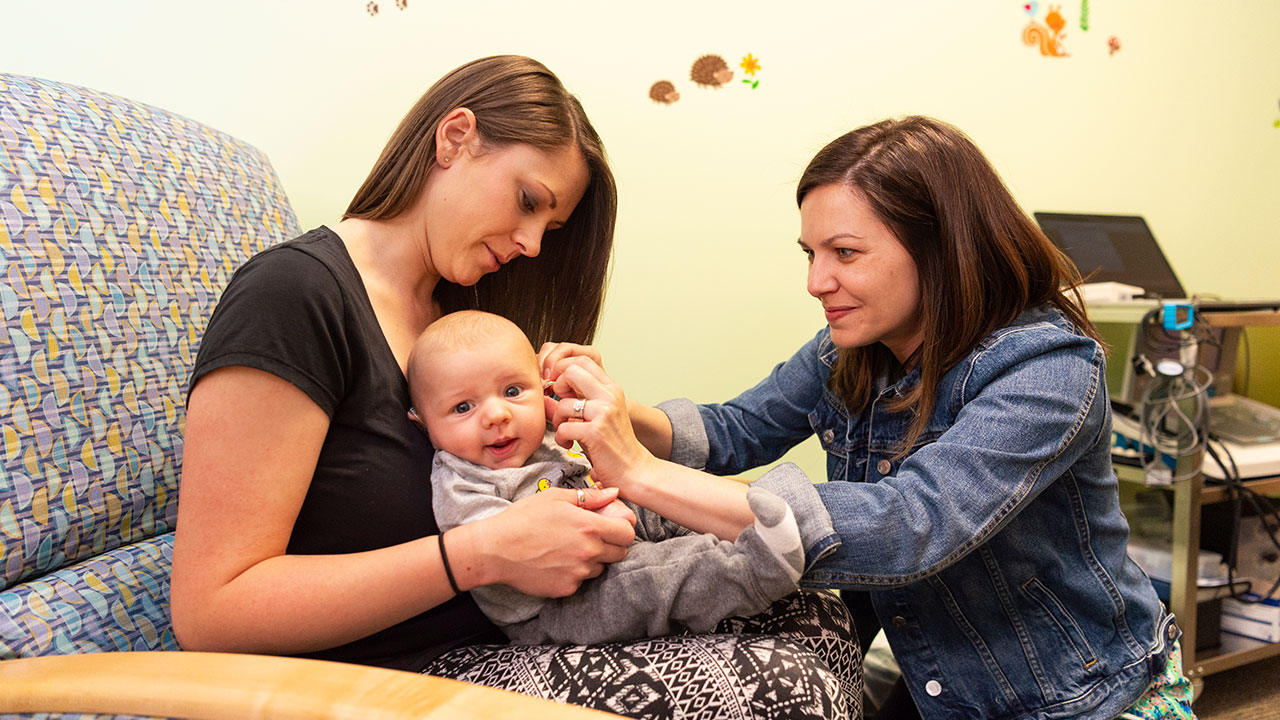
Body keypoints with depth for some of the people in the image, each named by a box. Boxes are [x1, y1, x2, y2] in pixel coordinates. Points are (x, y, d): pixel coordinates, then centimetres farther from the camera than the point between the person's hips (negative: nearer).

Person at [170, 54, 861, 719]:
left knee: (815, 621, -6)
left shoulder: (462, 308, 14)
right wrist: (483, 552, -24)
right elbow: (210, 611, -19)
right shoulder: (293, 293, -14)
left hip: (511, 638, 8)